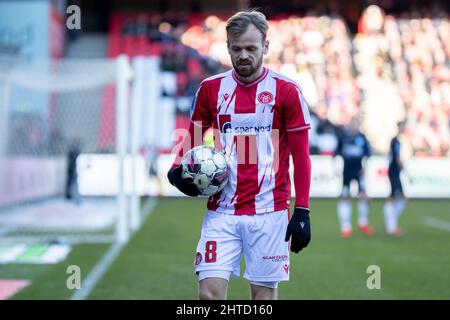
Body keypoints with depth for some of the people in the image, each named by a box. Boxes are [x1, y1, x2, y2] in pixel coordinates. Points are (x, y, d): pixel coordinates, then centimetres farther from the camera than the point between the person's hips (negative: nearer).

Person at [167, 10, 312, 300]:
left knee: (265, 295, 4)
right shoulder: (211, 89, 5)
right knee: (210, 293, -7)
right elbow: (194, 136, 17)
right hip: (221, 211, 2)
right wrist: (178, 169, -4)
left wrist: (302, 211, -7)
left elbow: (301, 155, -1)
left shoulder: (287, 91, -2)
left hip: (269, 213, -2)